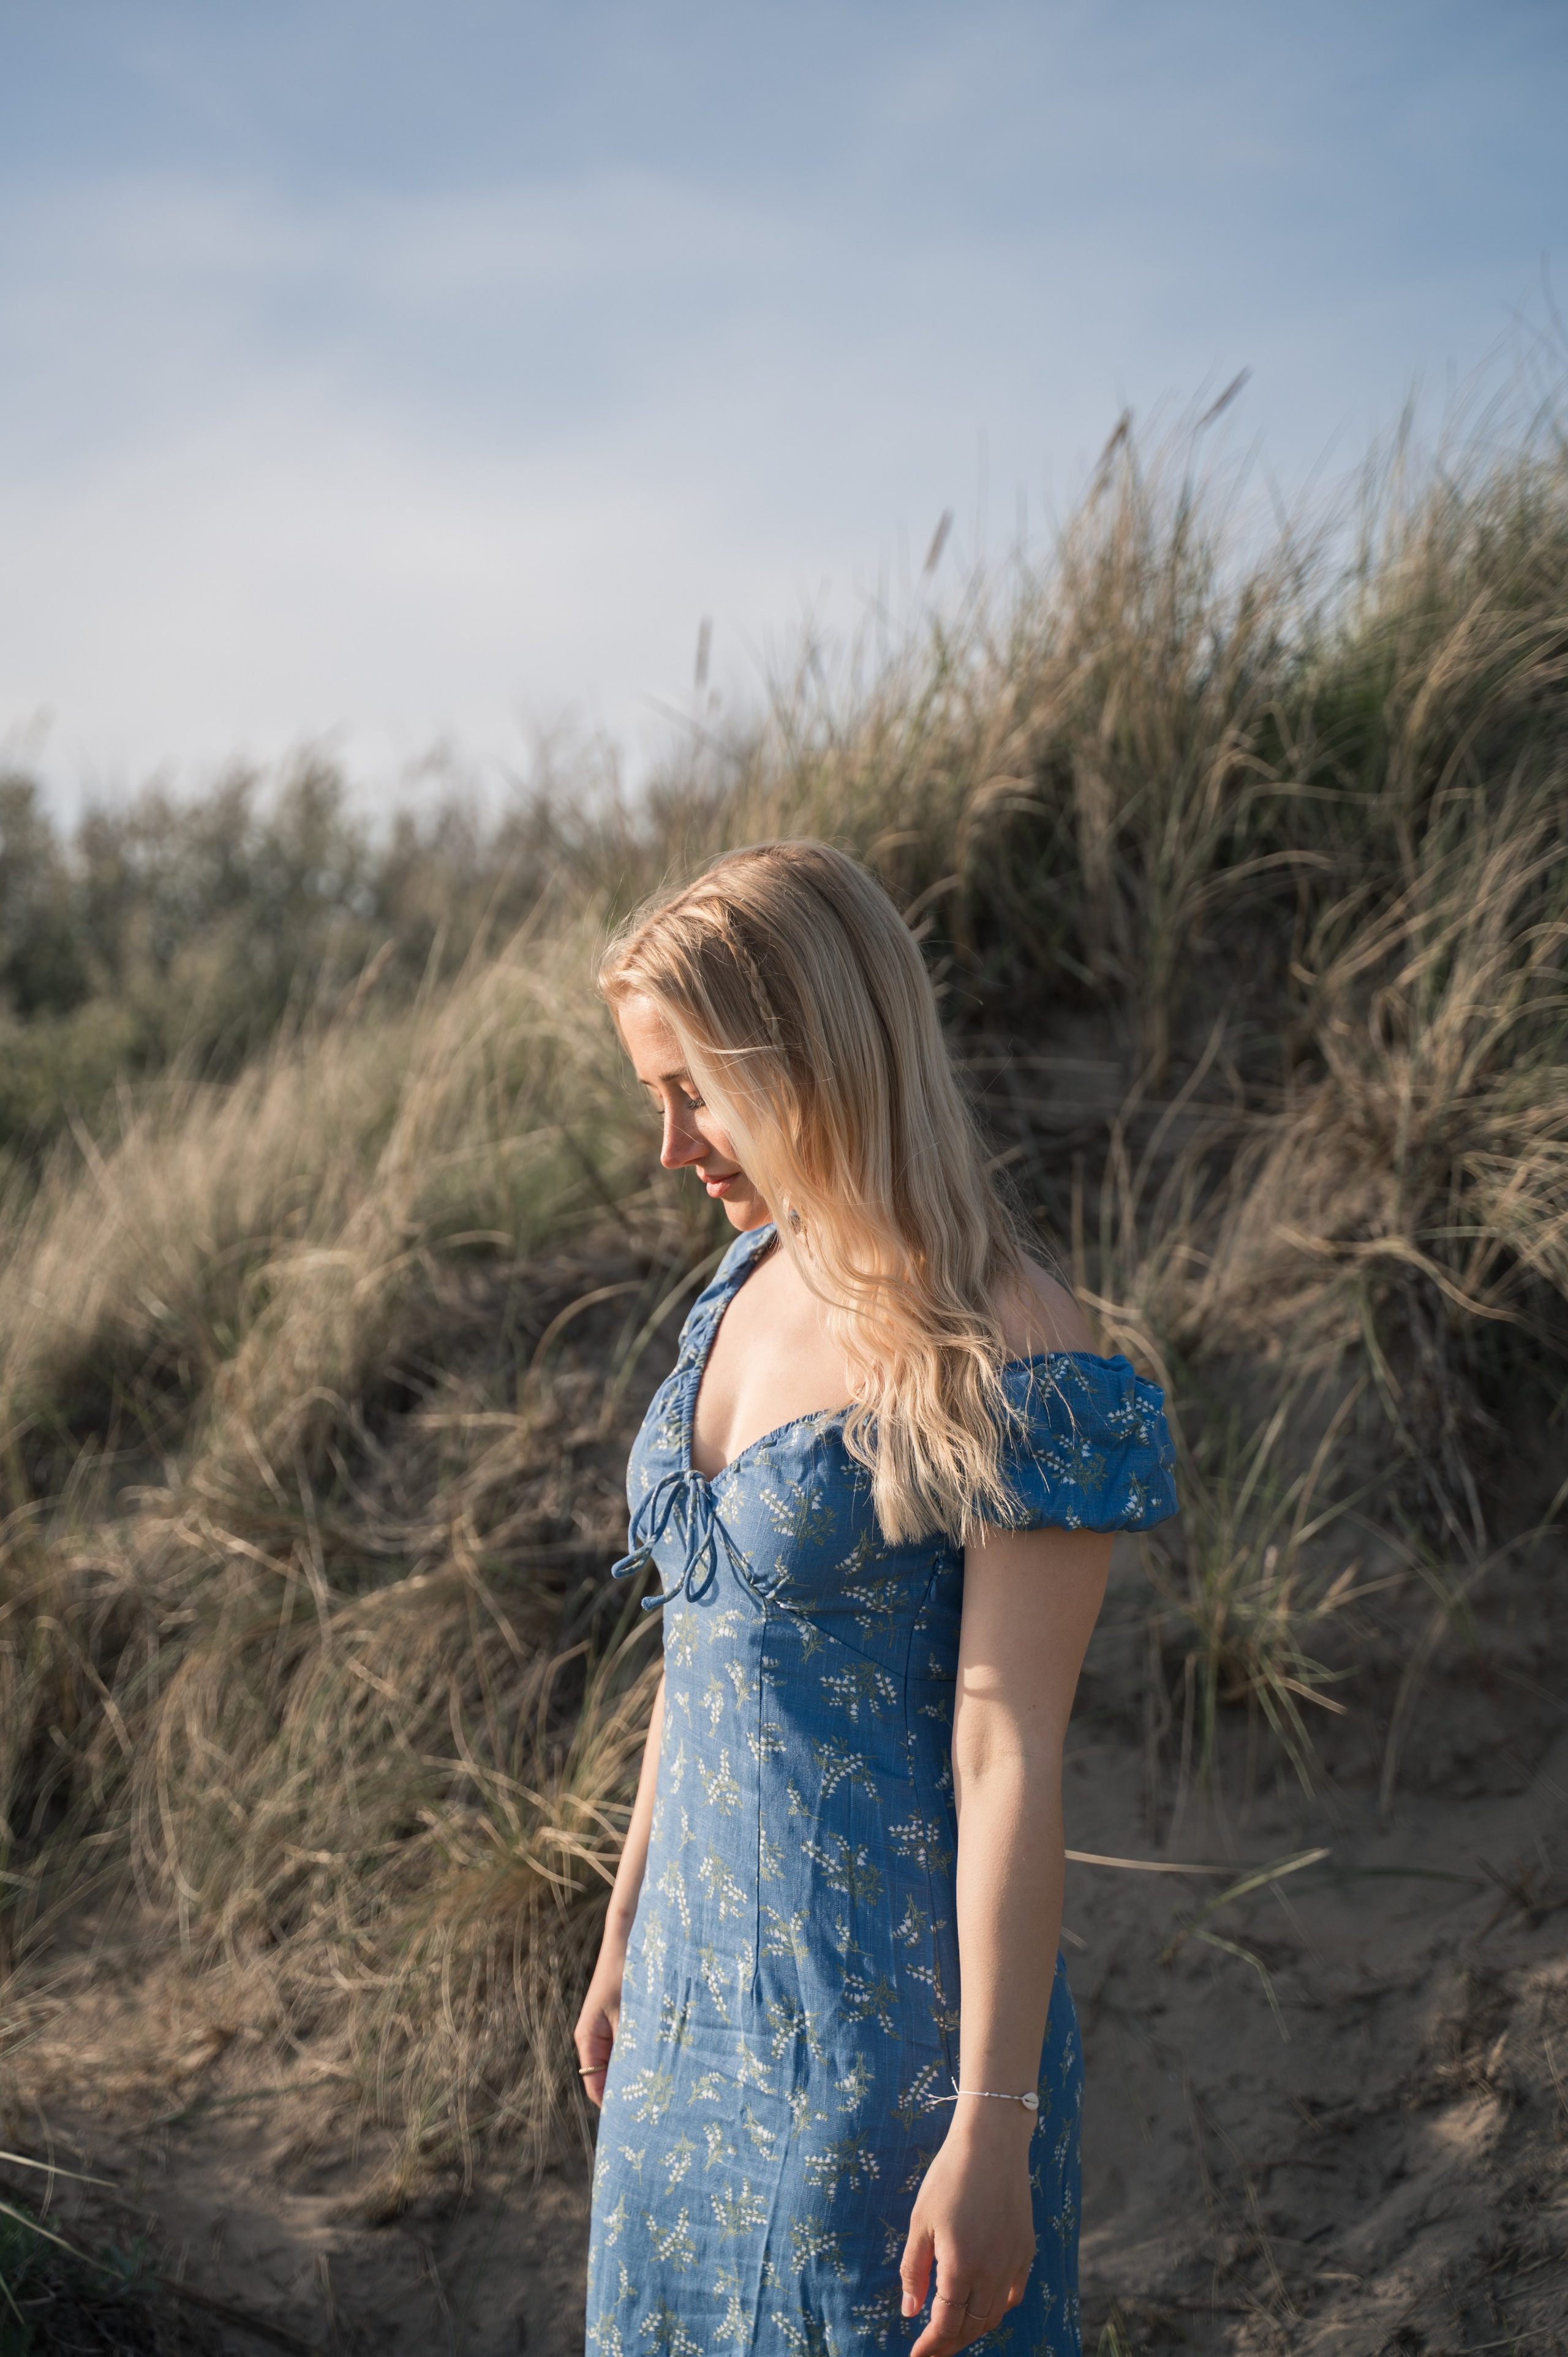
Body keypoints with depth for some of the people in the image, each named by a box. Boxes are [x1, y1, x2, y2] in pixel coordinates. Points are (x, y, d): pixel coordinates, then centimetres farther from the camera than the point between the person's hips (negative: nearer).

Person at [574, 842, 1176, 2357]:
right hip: (705, 1986, 7)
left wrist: (994, 2128, -17)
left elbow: (1009, 1756, -19)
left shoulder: (1010, 1367, -18)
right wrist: (627, 1941, 17)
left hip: (891, 2009, -7)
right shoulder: (751, 1284, 5)